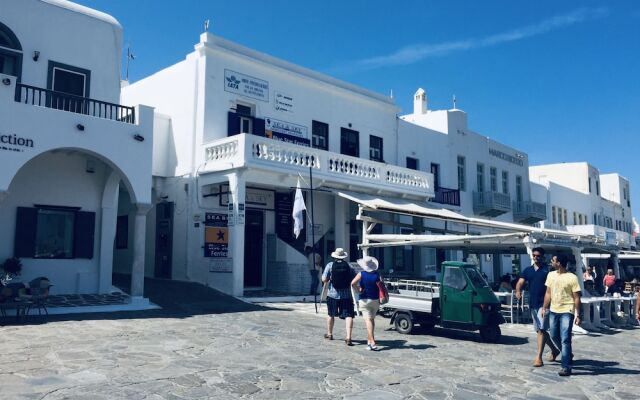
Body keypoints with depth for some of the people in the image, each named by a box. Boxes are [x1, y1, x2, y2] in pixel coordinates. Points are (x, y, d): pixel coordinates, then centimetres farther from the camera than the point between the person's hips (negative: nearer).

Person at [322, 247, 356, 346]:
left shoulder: (330, 265, -4)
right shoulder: (349, 266, -1)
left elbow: (324, 280, -6)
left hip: (332, 294, 1)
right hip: (346, 295, -1)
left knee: (331, 314, 19)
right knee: (348, 315, -3)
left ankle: (329, 334, 34)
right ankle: (348, 337, -14)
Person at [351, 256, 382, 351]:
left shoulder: (361, 274, -7)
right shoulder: (377, 274, 0)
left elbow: (353, 283, -22)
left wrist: (359, 291, -8)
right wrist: (381, 298, 2)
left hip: (364, 300, -3)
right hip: (375, 300, 3)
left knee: (368, 320, -7)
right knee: (372, 319, 18)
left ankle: (372, 343, -17)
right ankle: (369, 339, 28)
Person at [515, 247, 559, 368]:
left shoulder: (548, 269, -5)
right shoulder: (528, 270, 10)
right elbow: (520, 282, -1)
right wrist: (518, 291, -21)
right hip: (532, 304, 6)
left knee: (541, 330, -11)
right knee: (539, 330, 16)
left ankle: (539, 357, -9)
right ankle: (554, 350, 35)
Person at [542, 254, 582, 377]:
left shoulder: (572, 278, -10)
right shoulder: (551, 275, 7)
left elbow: (576, 298, -8)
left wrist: (578, 315, -10)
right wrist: (544, 308, 11)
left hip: (567, 312, -6)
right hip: (553, 311, 6)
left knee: (565, 339, -8)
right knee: (554, 336, 16)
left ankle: (566, 367, -3)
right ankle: (568, 355, 39)